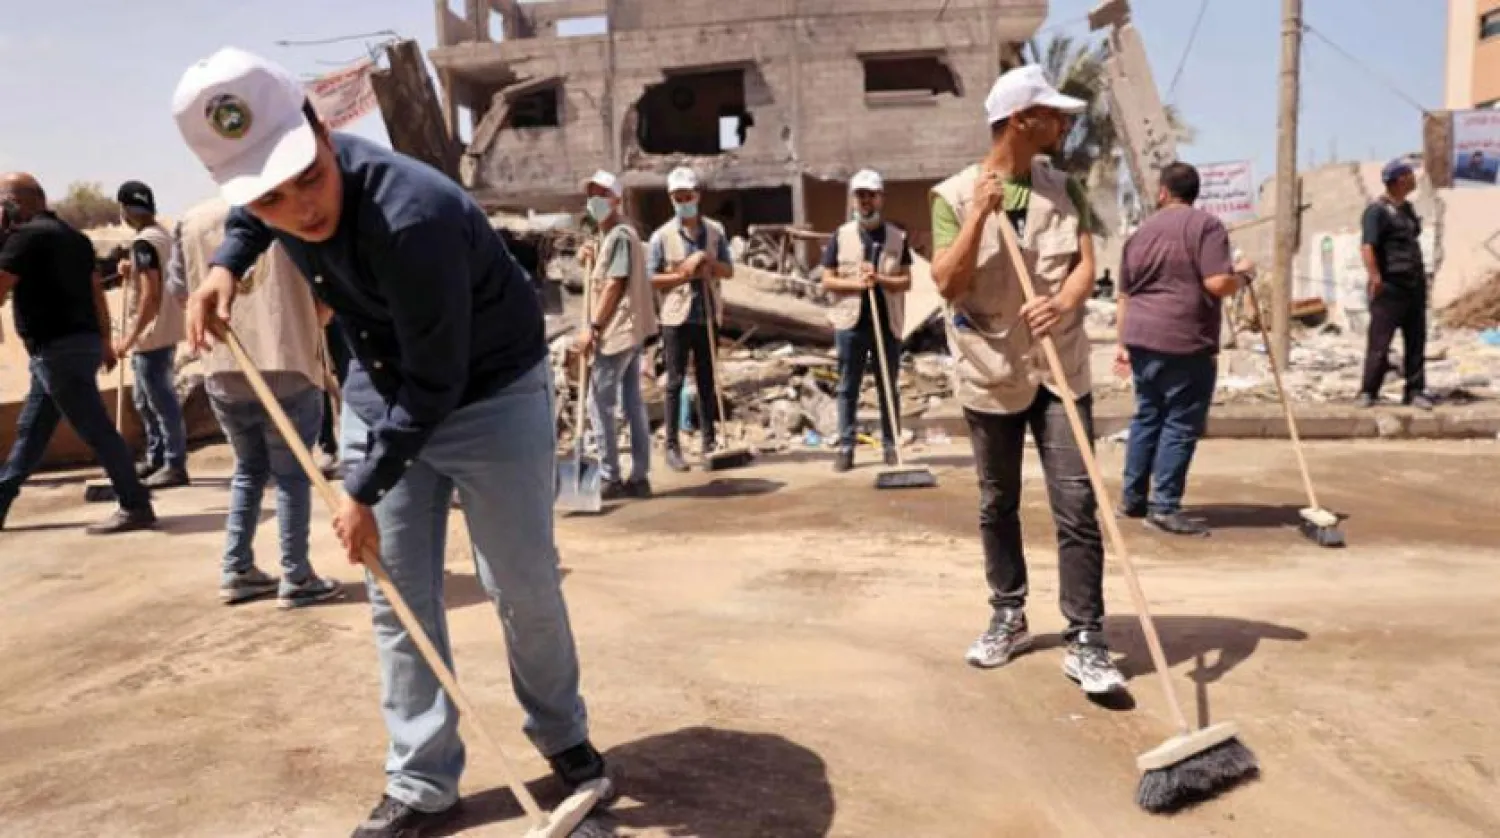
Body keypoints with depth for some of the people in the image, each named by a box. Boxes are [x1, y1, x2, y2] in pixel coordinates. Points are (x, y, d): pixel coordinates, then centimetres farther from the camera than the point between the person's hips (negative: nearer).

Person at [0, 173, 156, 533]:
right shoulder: (73, 235, 15)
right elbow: (96, 292, 17)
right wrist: (104, 342, 21)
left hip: (58, 349, -10)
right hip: (79, 343, 10)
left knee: (96, 431, -7)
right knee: (30, 430, 16)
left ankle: (136, 507, -4)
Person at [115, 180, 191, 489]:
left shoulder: (144, 243, -18)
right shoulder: (162, 235, 12)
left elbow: (150, 296, -23)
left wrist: (130, 337, -21)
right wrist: (130, 273, 10)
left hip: (151, 336, -10)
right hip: (161, 333, 10)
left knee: (162, 401, -4)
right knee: (146, 401, 18)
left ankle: (175, 465, 3)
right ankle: (156, 459, 27)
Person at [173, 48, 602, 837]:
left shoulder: (414, 218, -36)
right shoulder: (280, 193, -13)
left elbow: (437, 386, -30)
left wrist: (363, 490, -20)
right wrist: (227, 262, -5)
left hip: (492, 393, -6)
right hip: (381, 394, 6)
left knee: (524, 586, 4)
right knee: (398, 596, 6)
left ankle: (561, 733, 31)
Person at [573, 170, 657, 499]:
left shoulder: (619, 235, -13)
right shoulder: (613, 234, 17)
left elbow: (614, 286, -19)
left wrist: (593, 328, -19)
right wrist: (594, 259, 8)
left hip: (617, 330, -10)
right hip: (629, 329, 10)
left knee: (600, 405, -5)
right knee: (633, 402, 9)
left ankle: (609, 479, 0)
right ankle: (639, 477, 13)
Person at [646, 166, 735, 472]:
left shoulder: (715, 230, 6)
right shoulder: (662, 235, -2)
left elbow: (729, 270, 7)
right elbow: (650, 279, -5)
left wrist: (709, 263, -12)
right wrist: (683, 274, -15)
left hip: (708, 316, 3)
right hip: (676, 317, -3)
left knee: (707, 380, 9)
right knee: (675, 382, 1)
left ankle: (709, 440, 18)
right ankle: (672, 446, 5)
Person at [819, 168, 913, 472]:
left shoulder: (897, 236, 6)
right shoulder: (841, 235, 4)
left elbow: (906, 281, 2)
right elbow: (827, 280, 2)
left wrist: (880, 279, -16)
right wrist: (855, 283, -14)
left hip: (888, 322, 1)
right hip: (851, 322, 0)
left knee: (889, 388, 7)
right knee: (848, 388, 3)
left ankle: (891, 446, 15)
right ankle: (845, 448, 8)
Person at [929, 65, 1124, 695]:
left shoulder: (1063, 189, 6)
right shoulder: (955, 195, -5)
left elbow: (1087, 261, -4)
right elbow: (947, 283, -14)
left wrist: (1065, 301, -25)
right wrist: (979, 214, -21)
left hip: (1060, 370, 2)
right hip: (991, 373, -1)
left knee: (1076, 504, -5)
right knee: (998, 505, 11)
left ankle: (1085, 640, 2)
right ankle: (1008, 617, 29)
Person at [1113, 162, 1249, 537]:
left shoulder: (1140, 232, 13)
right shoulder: (1206, 225, -6)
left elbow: (1125, 296, 15)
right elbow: (1218, 284, -17)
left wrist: (1124, 343, 22)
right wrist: (1240, 274, 4)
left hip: (1142, 339, 6)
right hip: (1186, 343, -6)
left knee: (1147, 417, 16)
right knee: (1181, 425, -1)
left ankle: (1133, 498, 21)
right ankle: (1165, 506, -1)